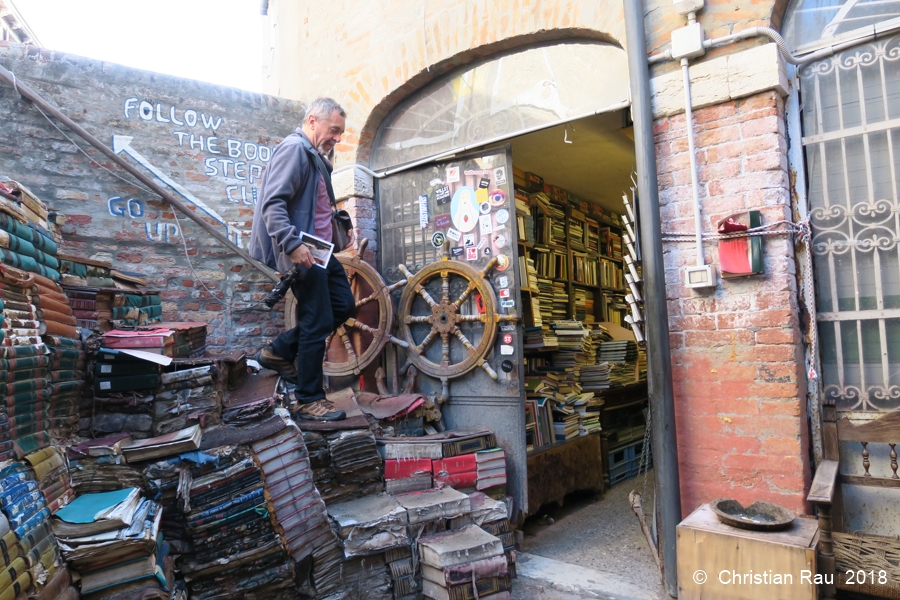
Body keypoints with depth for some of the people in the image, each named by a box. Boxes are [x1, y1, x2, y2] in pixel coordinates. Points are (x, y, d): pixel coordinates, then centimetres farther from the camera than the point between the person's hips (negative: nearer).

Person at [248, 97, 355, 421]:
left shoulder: (314, 156, 19)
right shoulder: (294, 149, -13)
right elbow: (273, 204, -23)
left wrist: (339, 230, 16)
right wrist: (293, 244, -30)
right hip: (301, 253, -10)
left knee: (344, 305, 13)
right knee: (318, 321, -6)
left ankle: (279, 352, 21)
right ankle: (310, 400, 8)